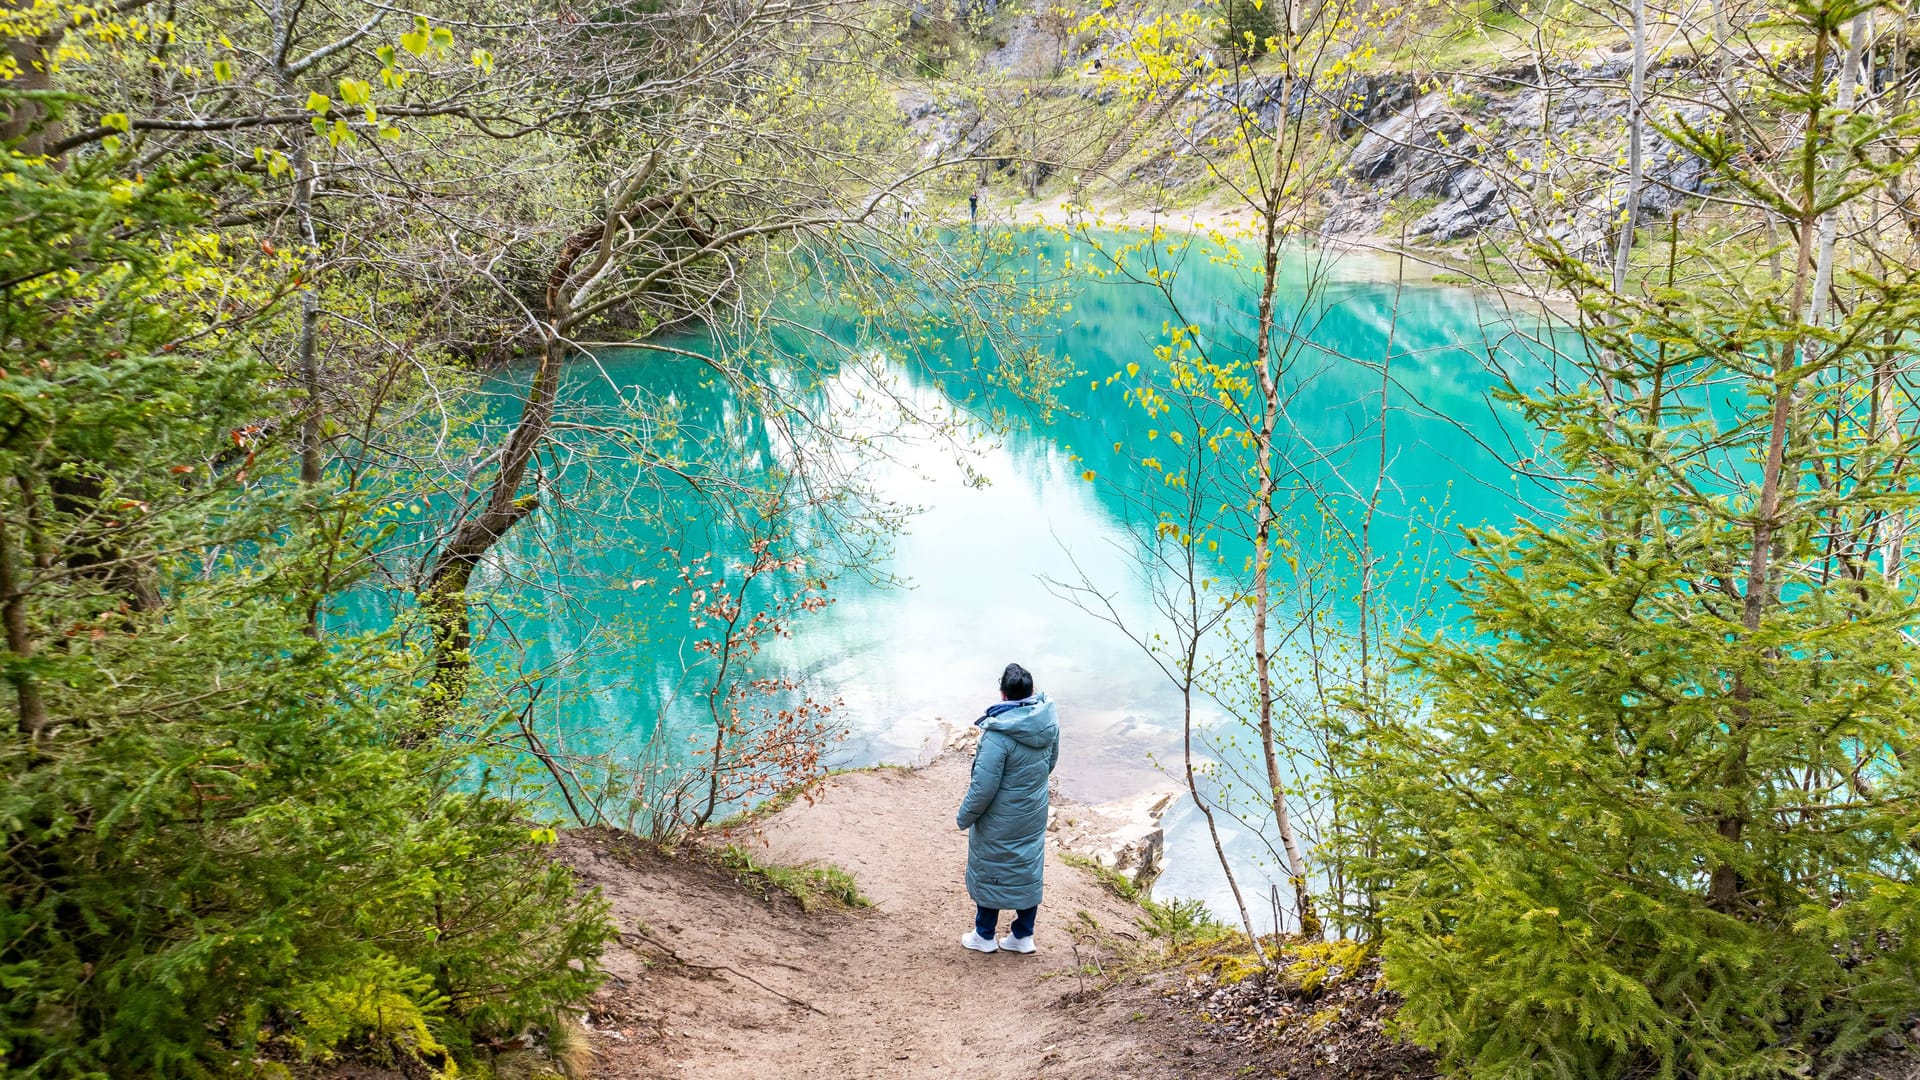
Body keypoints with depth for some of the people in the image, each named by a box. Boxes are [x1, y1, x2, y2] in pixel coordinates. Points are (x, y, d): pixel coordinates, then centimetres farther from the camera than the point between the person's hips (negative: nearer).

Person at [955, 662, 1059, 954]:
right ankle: (1023, 935, 31)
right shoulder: (1049, 724, -9)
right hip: (1034, 816, 6)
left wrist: (964, 817, -10)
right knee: (1028, 870, 19)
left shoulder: (998, 734, -30)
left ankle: (984, 936, 29)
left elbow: (983, 787, -25)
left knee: (989, 873, 14)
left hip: (999, 823, -6)